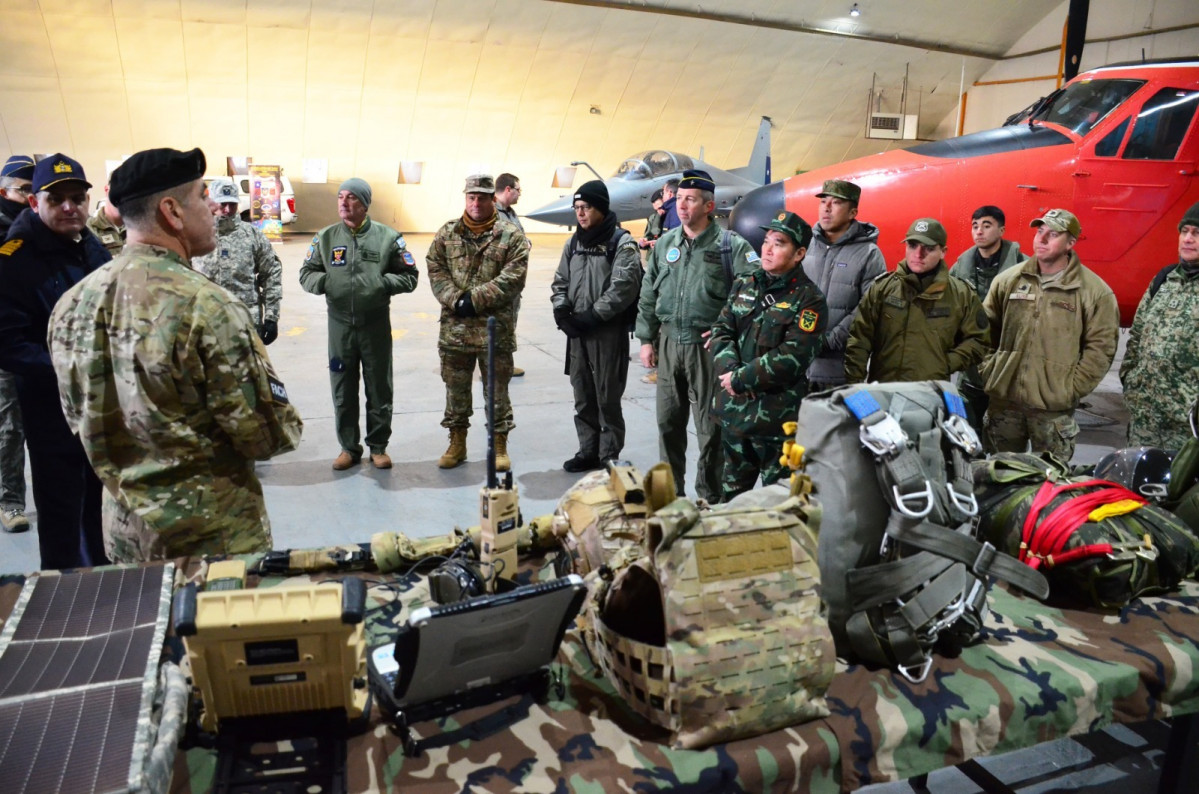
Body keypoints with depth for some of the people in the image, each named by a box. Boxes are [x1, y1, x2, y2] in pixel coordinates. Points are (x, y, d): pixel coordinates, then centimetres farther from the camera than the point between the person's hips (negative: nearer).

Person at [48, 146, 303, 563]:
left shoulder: (71, 305, -3)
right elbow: (269, 435, -21)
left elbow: (80, 419, 9)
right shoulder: (206, 306, -24)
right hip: (213, 532, -6)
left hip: (122, 528, 6)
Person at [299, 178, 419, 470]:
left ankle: (378, 446, 23)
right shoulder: (326, 237, 5)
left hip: (376, 324, -2)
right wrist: (322, 281, -13)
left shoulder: (388, 237, -2)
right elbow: (306, 273, 9)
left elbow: (409, 277, 1)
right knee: (343, 390, 9)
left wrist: (382, 282, -16)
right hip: (339, 325, 2)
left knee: (379, 388, 8)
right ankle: (349, 447, 24)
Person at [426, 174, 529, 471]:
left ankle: (500, 445, 20)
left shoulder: (512, 236, -3)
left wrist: (474, 299, -16)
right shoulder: (447, 233, 8)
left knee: (497, 389, 6)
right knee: (455, 387, 13)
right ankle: (457, 443, 28)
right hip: (455, 326, 3)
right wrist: (455, 300, -13)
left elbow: (511, 279, -11)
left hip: (495, 327, -3)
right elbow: (435, 270, 3)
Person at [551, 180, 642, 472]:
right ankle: (588, 451, 23)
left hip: (610, 331, -6)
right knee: (583, 396, 12)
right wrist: (562, 311, -2)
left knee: (607, 397, 0)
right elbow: (560, 281, 17)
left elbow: (623, 287, -17)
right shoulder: (574, 242, 14)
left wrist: (593, 316, -18)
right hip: (577, 331, 6)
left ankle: (609, 457, 12)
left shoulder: (622, 242, -7)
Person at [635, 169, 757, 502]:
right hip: (669, 343, 5)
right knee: (668, 421, 14)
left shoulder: (730, 244, -8)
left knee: (710, 424, 2)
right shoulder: (665, 243, 9)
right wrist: (646, 339, 11)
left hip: (707, 346, -5)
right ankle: (671, 489, 30)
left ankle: (710, 496, 16)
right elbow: (648, 294, 14)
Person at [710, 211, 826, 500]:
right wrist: (730, 370, -13)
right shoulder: (744, 285, 9)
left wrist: (742, 379, -16)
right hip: (734, 408, 6)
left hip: (776, 414, -5)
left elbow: (792, 357, -18)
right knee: (732, 489, 20)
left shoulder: (808, 300, -9)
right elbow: (721, 331, 6)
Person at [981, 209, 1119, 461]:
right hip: (1003, 401, 3)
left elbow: (1101, 347, -4)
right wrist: (988, 370, 3)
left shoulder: (1095, 291, -3)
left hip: (1055, 409, -3)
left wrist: (1072, 389, -9)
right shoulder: (1008, 280, 5)